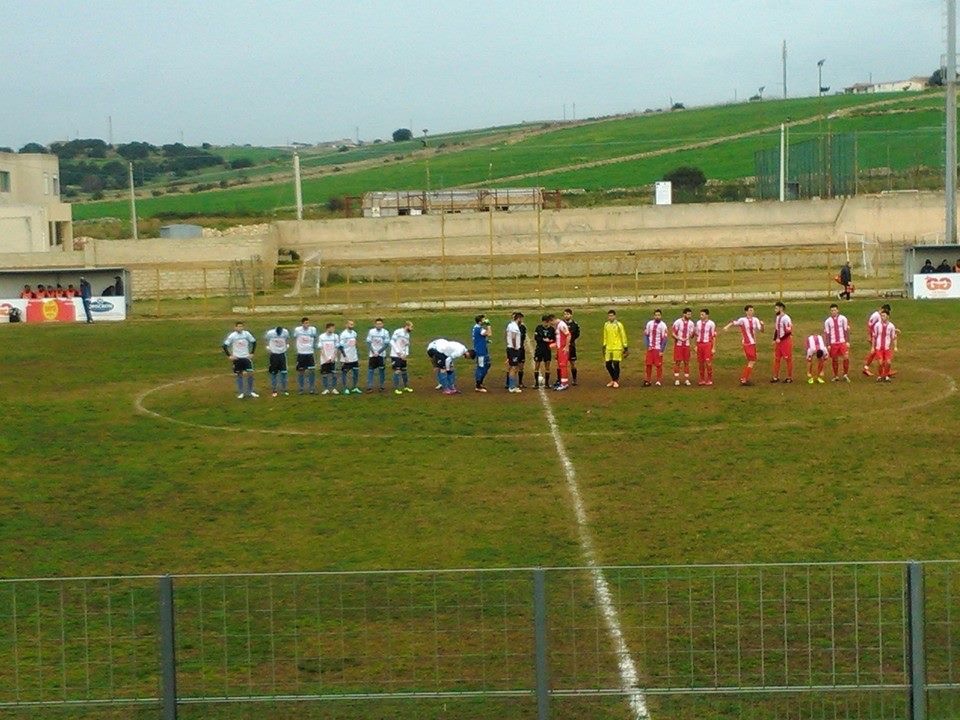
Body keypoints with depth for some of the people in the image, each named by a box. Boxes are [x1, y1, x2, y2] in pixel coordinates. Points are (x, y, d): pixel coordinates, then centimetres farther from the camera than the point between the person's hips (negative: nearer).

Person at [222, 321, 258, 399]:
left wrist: (252, 353, 5)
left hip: (246, 357, 1)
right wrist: (229, 356, -7)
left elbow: (254, 342, 8)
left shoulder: (246, 334, -4)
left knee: (250, 373, -2)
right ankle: (240, 393, 16)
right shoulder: (232, 336, -8)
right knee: (239, 375, 5)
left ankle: (250, 392, 12)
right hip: (237, 358, -1)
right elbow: (225, 346, -5)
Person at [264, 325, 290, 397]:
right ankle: (274, 390, 8)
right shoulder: (270, 333, -18)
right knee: (273, 372, 1)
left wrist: (287, 345, 1)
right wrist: (268, 347, -3)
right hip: (274, 354, -2)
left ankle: (284, 389, 15)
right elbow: (266, 339, 2)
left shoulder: (285, 332, -12)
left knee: (284, 372, 5)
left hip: (282, 354, 2)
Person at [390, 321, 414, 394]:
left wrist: (406, 354, 1)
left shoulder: (407, 335, 13)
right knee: (397, 371, -6)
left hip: (403, 356, 7)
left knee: (404, 371, 13)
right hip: (395, 355, -7)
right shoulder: (398, 332, -11)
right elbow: (392, 342, -15)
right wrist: (398, 352, -17)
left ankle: (406, 387, 26)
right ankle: (396, 389, -1)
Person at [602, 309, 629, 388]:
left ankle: (616, 381, 8)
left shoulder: (618, 325, -5)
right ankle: (613, 380, 22)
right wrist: (604, 346, 18)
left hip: (617, 348, -5)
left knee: (616, 364, -6)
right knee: (608, 364, 4)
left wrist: (625, 348, -5)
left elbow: (623, 336, -3)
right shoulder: (606, 325, 10)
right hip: (608, 348, 5)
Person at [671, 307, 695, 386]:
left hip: (687, 345, 4)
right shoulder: (678, 322, -9)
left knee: (686, 362, 4)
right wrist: (679, 338, -22)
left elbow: (691, 335, 8)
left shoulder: (691, 323, 4)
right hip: (678, 344, -4)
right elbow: (672, 333, -8)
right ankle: (676, 379, 3)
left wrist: (692, 334, -15)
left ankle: (686, 379, 9)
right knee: (677, 362, -3)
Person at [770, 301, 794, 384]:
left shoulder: (786, 318, -17)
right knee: (776, 359, 8)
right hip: (778, 341, 8)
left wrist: (780, 339, -16)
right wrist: (774, 339, 10)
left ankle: (789, 377, 8)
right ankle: (776, 377, 14)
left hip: (786, 340, -8)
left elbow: (788, 331, -19)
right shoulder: (777, 318, 10)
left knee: (788, 359, 1)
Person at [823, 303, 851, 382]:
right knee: (834, 359, 6)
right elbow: (827, 333, 3)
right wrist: (828, 345, -1)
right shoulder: (827, 321, 2)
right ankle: (836, 376, 18)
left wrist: (847, 341, -2)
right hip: (833, 343, 1)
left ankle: (845, 375, 6)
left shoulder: (843, 319, 1)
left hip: (842, 342, -1)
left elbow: (846, 330, 3)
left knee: (846, 358, -9)